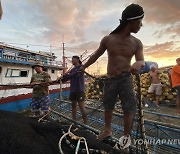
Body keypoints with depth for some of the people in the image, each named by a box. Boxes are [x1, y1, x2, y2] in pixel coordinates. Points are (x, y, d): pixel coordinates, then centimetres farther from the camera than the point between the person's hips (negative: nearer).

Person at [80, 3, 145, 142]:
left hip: (126, 78, 0)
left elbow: (142, 61, -6)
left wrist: (139, 64, -32)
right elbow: (96, 55, 8)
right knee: (108, 106, 14)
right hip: (110, 80, 1)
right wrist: (84, 66, 18)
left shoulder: (137, 43, 0)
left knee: (129, 109, -3)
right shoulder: (107, 40, -3)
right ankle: (107, 130, 36)